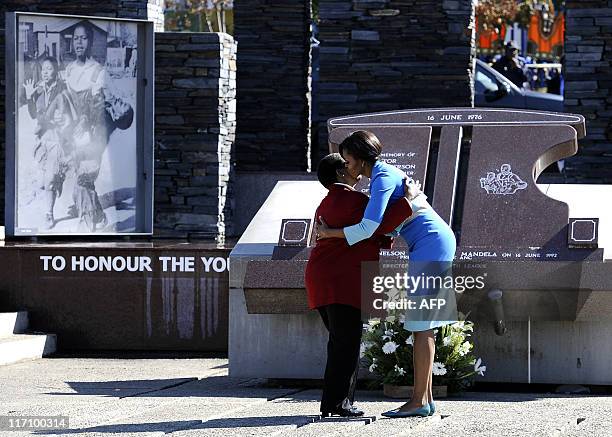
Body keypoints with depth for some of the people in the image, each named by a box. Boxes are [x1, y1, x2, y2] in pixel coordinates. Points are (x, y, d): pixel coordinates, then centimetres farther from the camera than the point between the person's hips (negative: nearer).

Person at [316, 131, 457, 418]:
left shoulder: (382, 179, -14)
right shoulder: (384, 174, 17)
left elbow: (368, 228, -21)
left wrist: (329, 233, -8)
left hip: (431, 244, -10)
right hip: (433, 245, 10)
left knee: (420, 325, -10)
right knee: (422, 326, 8)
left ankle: (419, 400, -11)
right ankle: (425, 397, 8)